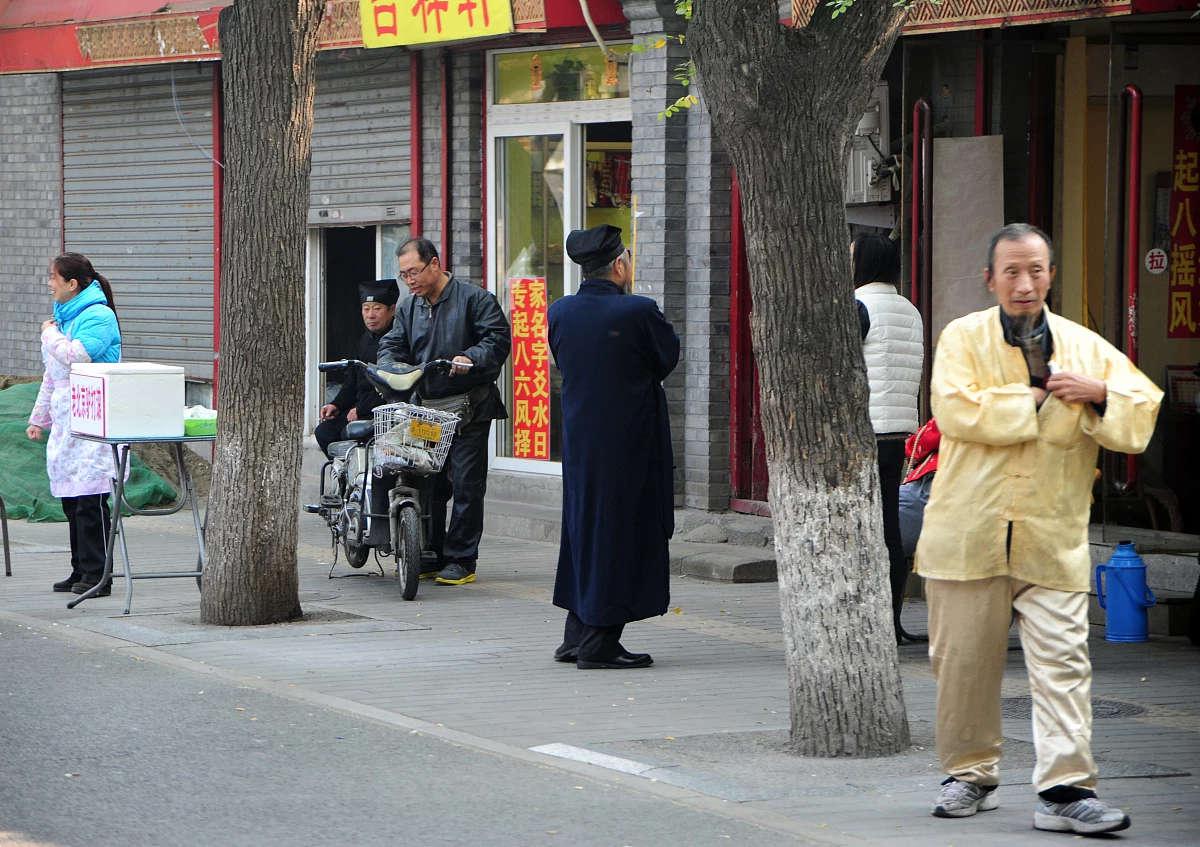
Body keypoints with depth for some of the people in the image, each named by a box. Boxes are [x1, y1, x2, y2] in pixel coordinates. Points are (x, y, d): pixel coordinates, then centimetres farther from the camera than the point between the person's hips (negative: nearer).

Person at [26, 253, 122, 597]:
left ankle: (96, 574, -8)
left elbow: (75, 357, -23)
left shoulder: (98, 316, -9)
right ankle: (80, 570, 13)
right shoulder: (63, 316, 20)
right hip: (64, 420, 9)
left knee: (90, 498, -10)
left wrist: (50, 334, -6)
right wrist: (39, 418, 25)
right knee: (71, 498, 8)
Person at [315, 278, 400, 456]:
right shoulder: (365, 340, 18)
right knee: (324, 431, -2)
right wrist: (337, 405, 6)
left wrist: (361, 409, -17)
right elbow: (353, 382, 23)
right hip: (362, 408, 9)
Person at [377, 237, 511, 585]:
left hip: (468, 408, -6)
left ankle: (461, 560, 0)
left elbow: (498, 338, -10)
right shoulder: (409, 308, 17)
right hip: (425, 406, 6)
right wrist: (386, 368, -8)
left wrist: (471, 359, -27)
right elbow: (394, 344, 15)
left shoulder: (475, 299, -3)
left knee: (466, 482, -6)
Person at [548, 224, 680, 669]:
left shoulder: (559, 312, 0)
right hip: (629, 440, -6)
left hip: (579, 438, 6)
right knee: (620, 530, 1)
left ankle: (576, 637, 22)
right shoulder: (638, 311, -17)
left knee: (584, 528, 17)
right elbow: (668, 357, -2)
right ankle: (599, 644, 2)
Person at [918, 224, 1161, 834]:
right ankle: (970, 774, 23)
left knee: (1062, 661, -9)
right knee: (963, 662, 7)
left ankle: (1065, 788, -10)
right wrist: (1040, 397, -8)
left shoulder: (1085, 347, 10)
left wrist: (1098, 394, -10)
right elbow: (957, 411, -14)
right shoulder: (963, 339, 3)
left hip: (1053, 538, 1)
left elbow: (1143, 414, 9)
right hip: (969, 531, -1)